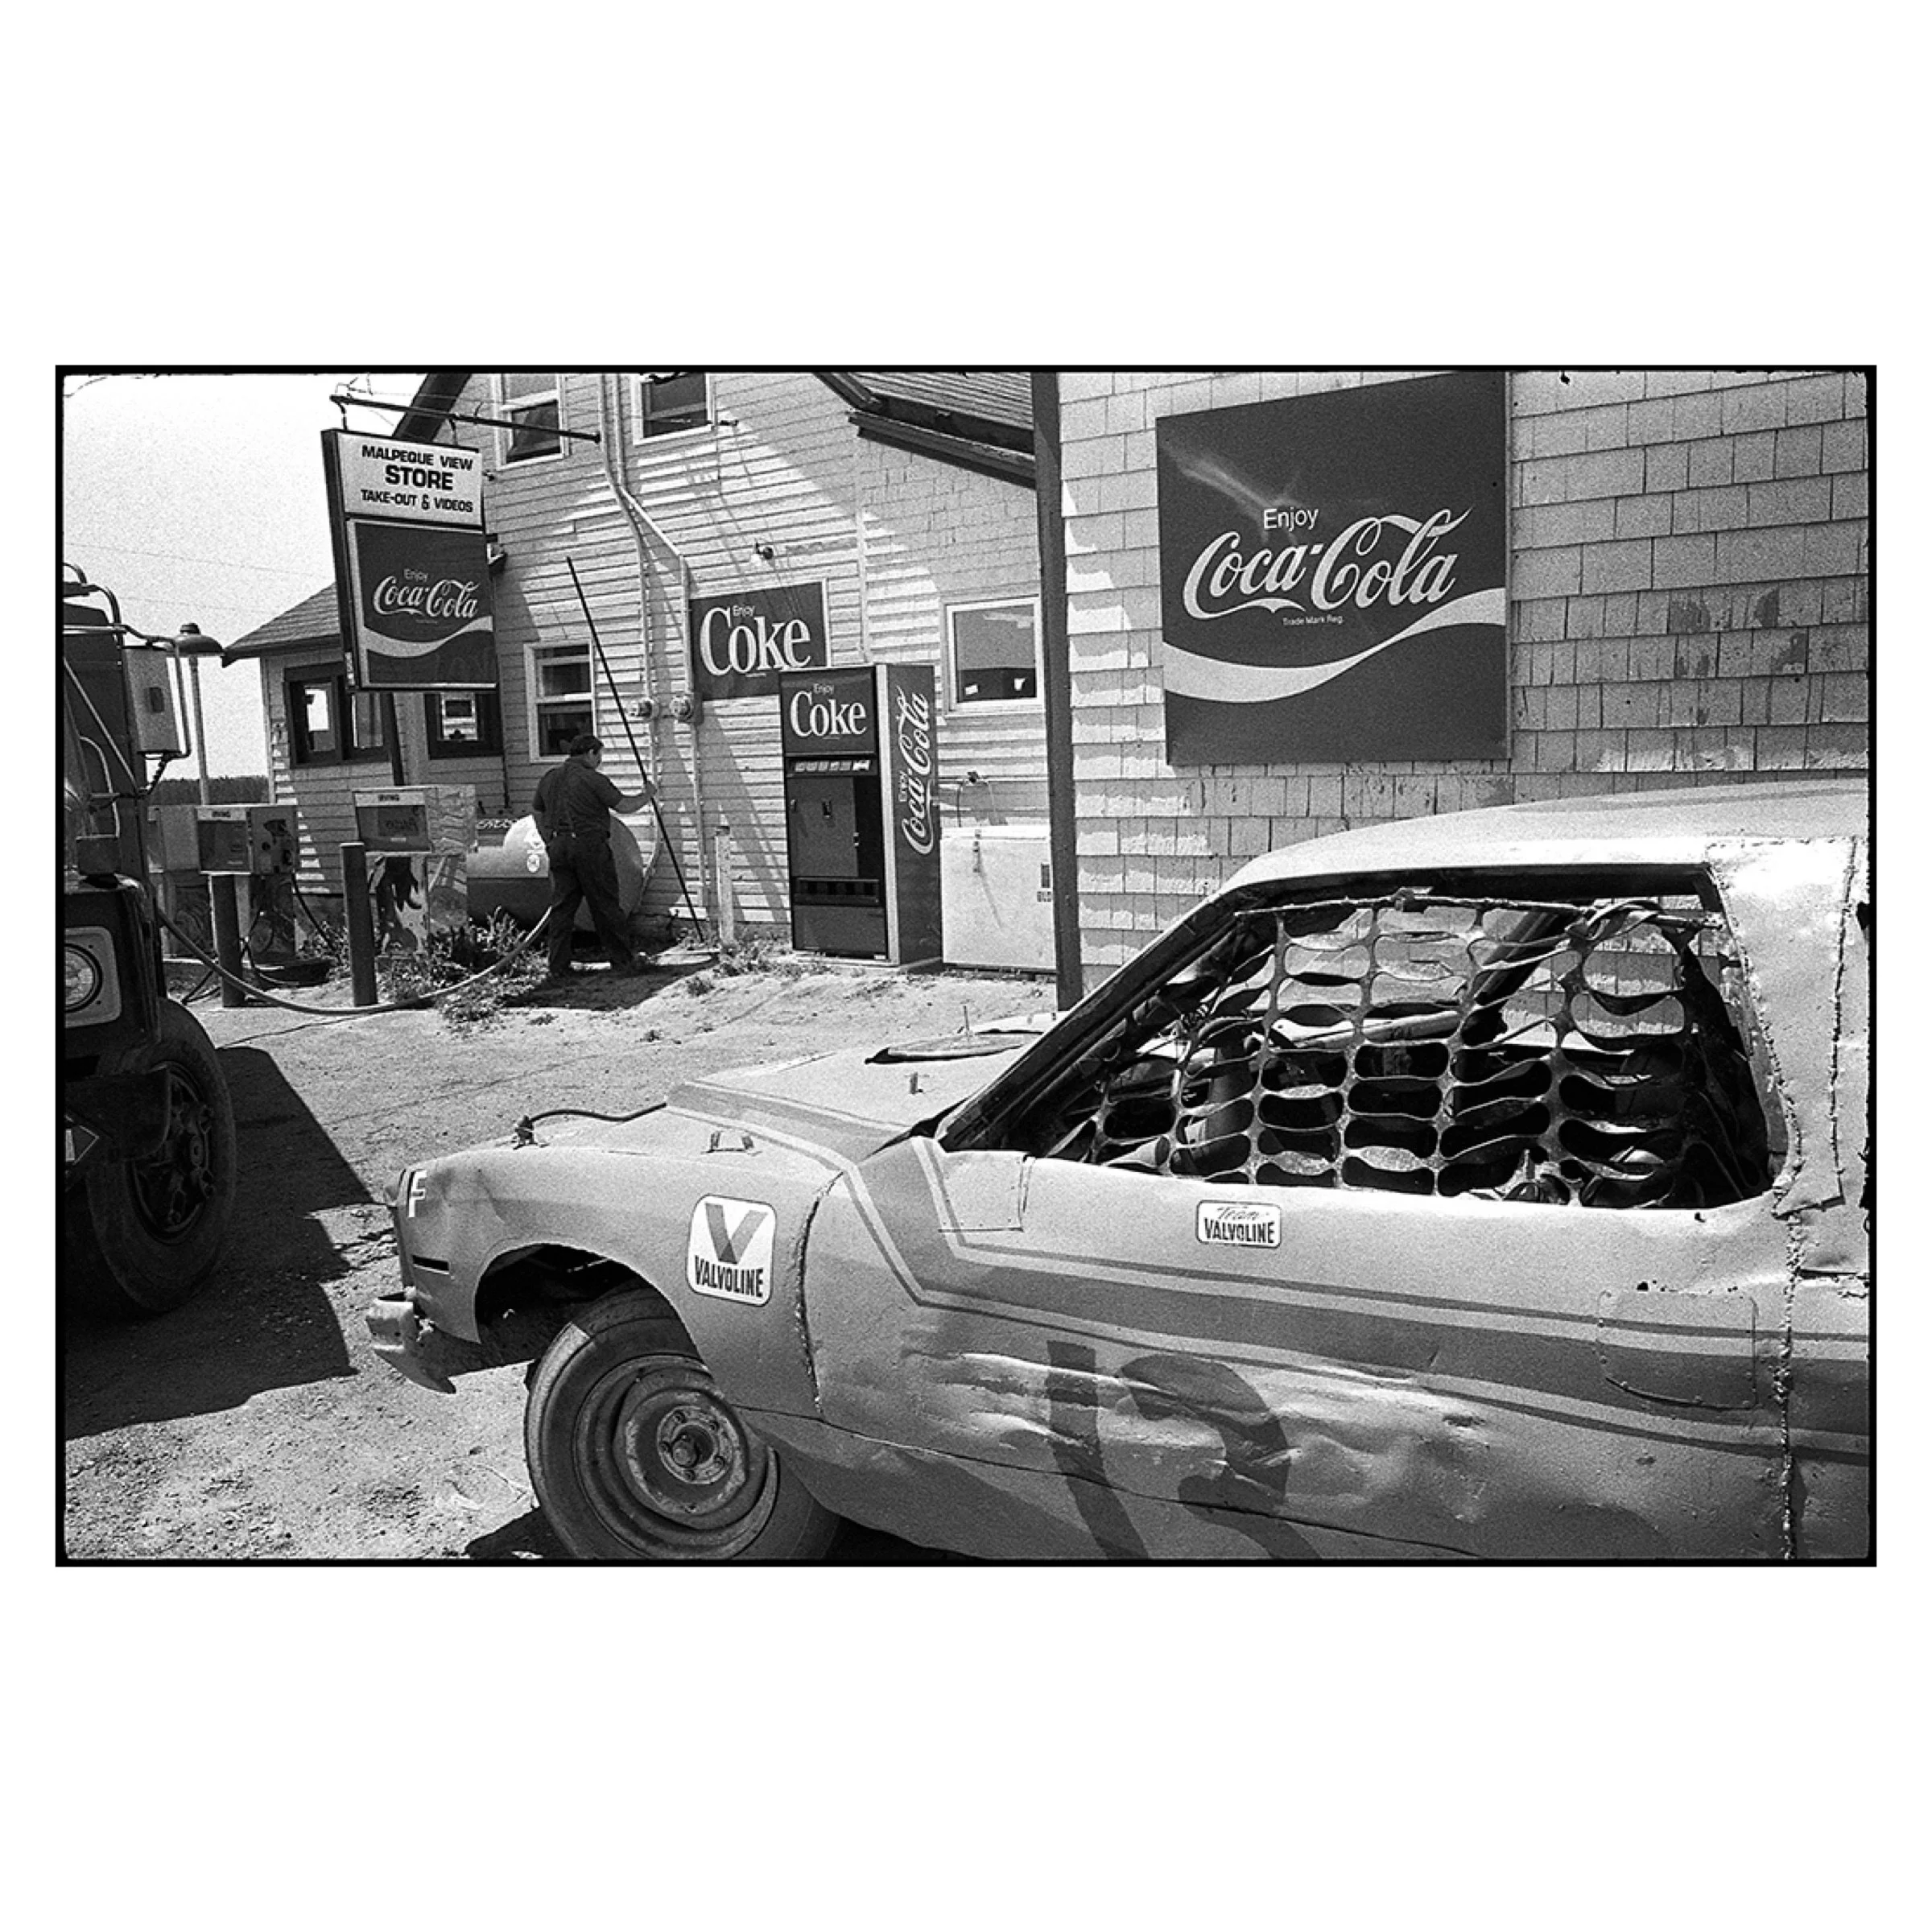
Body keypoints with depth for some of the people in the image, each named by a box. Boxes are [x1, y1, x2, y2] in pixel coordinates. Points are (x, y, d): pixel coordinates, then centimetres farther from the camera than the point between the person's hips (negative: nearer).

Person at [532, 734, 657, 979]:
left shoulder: (548, 778, 13)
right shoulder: (592, 779, -8)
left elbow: (539, 818, 19)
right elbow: (624, 805, -7)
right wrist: (648, 794, 9)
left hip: (559, 848, 6)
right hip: (590, 846, -6)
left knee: (561, 907, 8)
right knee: (606, 907, 1)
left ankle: (557, 967, 8)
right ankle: (624, 961, 7)